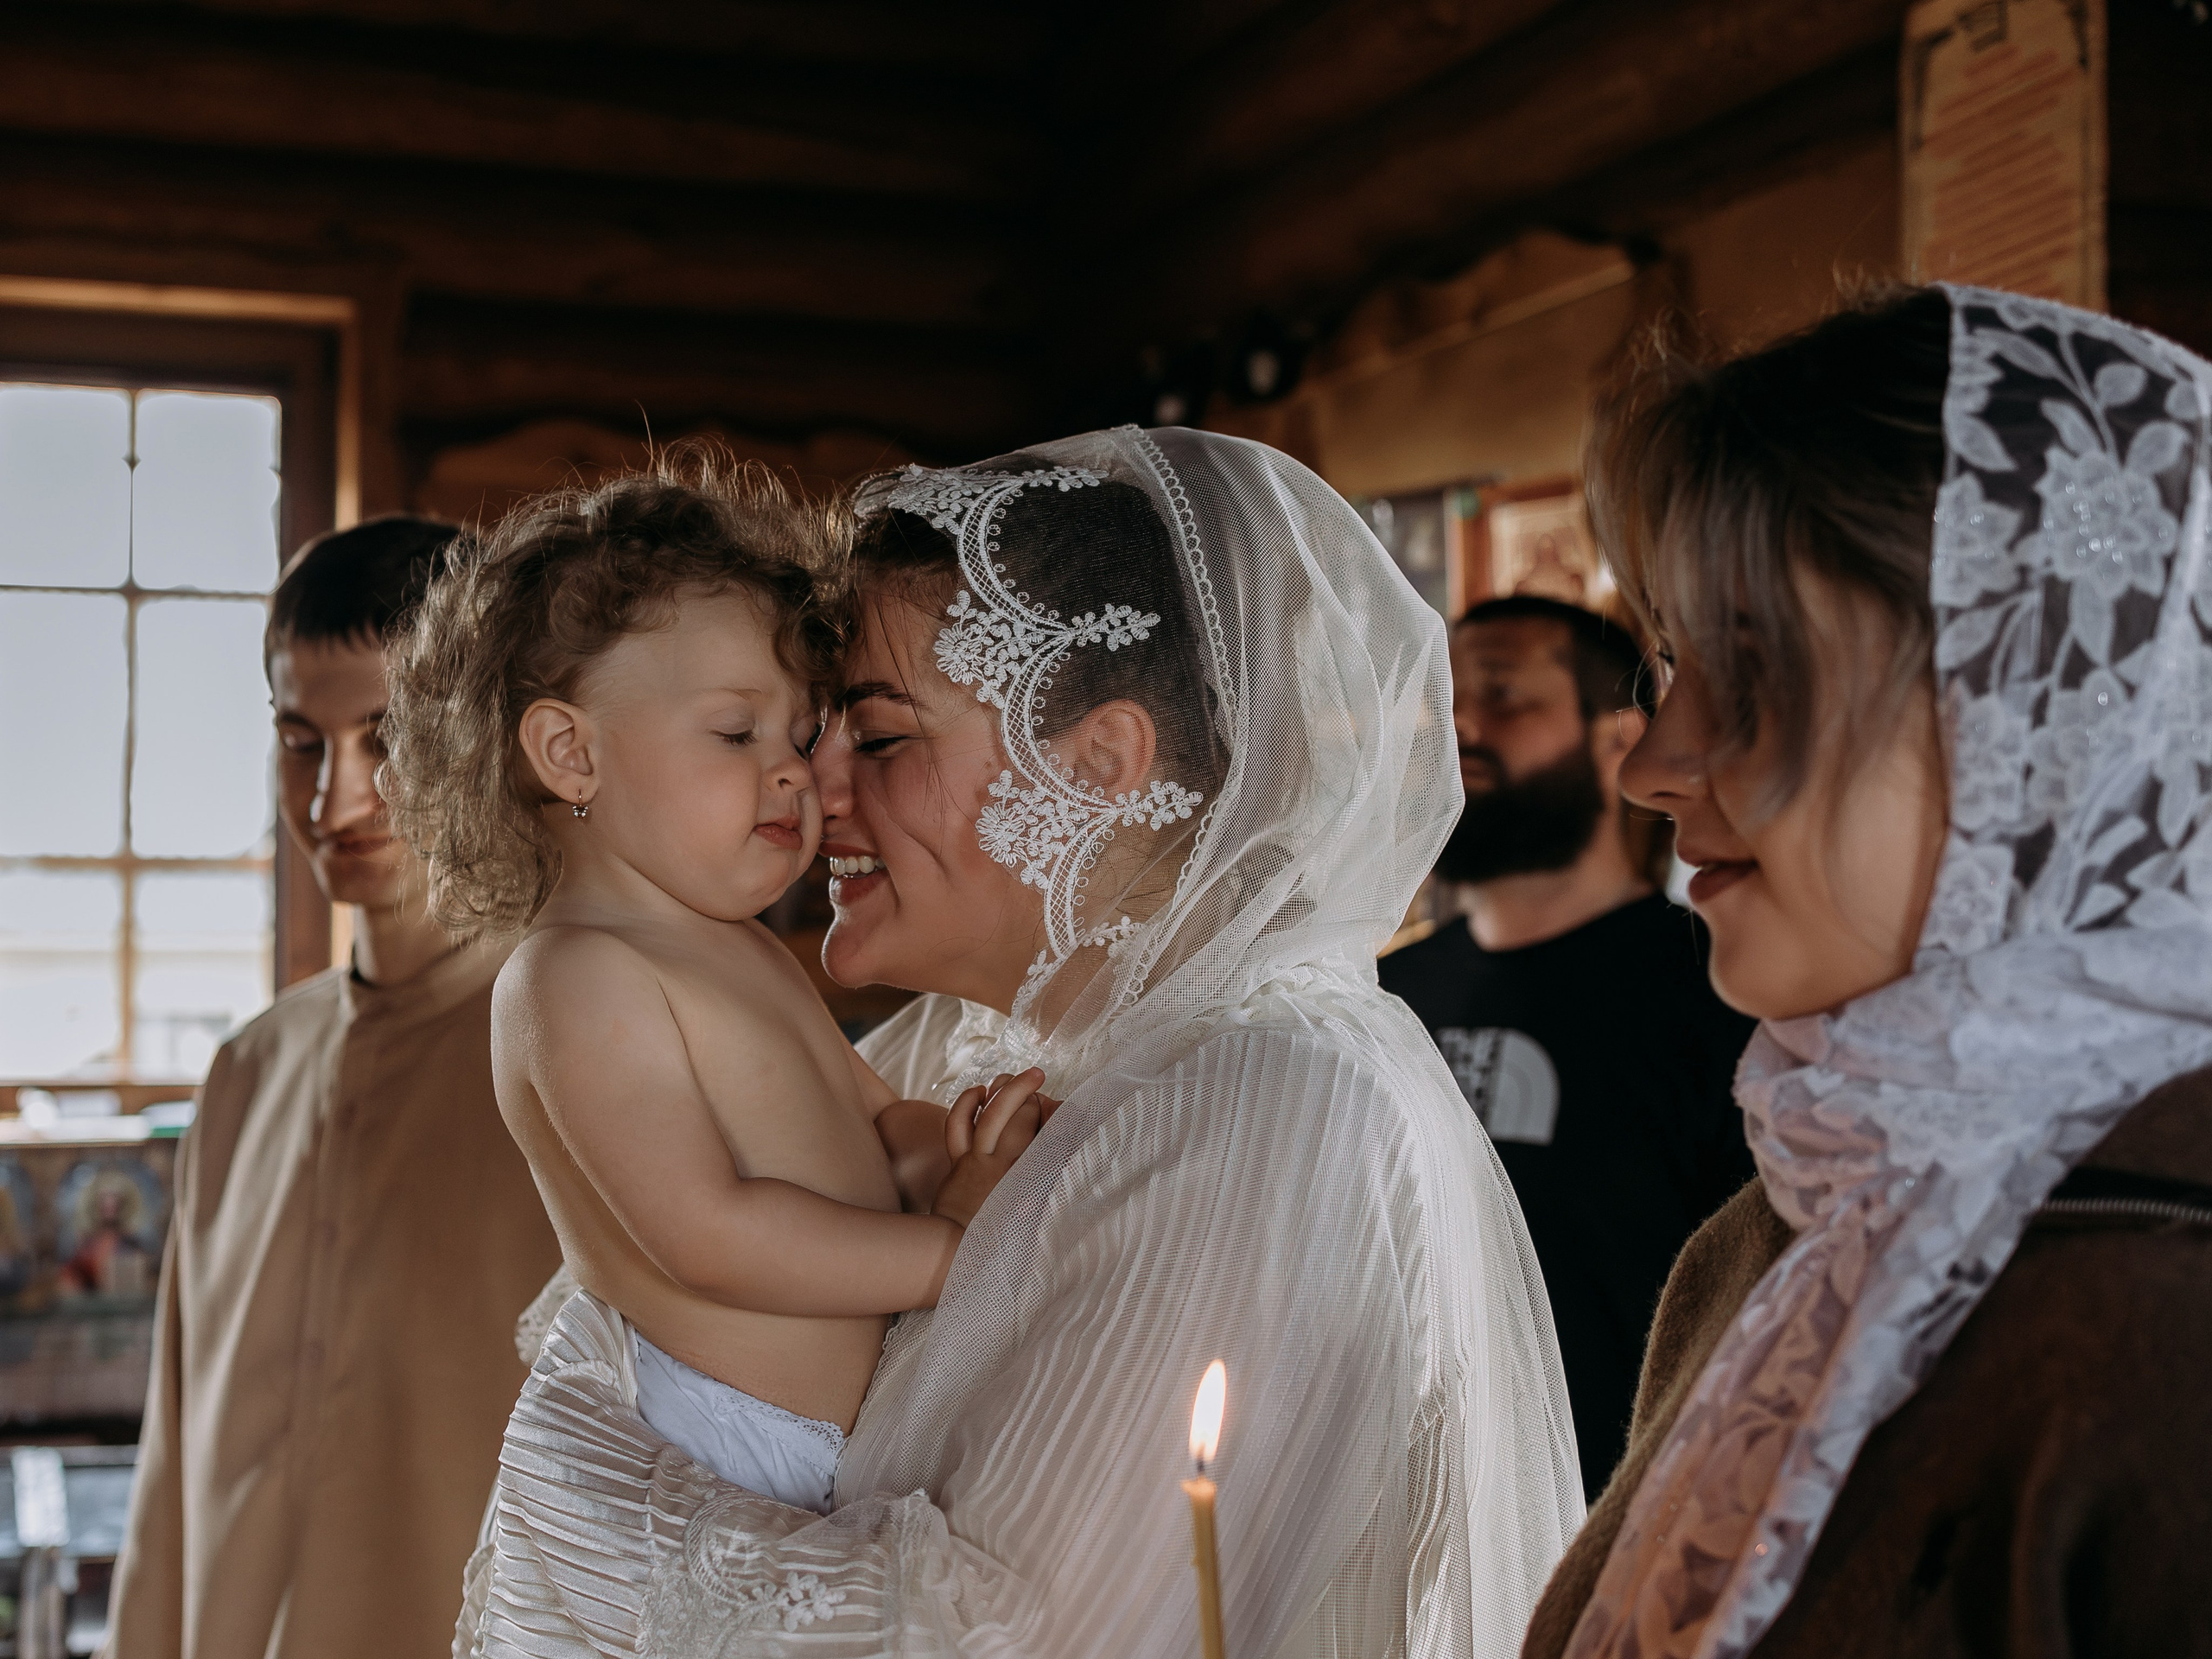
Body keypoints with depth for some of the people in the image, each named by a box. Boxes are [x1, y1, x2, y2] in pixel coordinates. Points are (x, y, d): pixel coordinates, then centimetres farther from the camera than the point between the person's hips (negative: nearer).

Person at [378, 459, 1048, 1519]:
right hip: (697, 1468, -9)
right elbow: (708, 1235, -22)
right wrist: (955, 1249, -16)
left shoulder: (749, 954, 17)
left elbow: (874, 1117, 24)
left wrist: (955, 1152, 0)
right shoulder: (577, 976, -14)